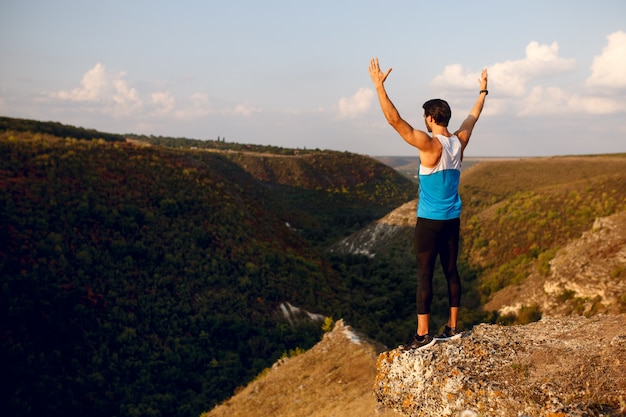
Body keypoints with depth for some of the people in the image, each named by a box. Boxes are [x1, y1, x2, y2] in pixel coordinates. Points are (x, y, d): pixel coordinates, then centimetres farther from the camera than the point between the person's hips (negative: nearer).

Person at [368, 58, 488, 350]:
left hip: (429, 221, -7)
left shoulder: (430, 144, -16)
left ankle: (422, 335, 0)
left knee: (425, 275, -3)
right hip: (452, 219, 7)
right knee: (451, 271, 13)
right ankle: (452, 328, 21)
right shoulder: (459, 141, 3)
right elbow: (473, 117, 23)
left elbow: (394, 119, -22)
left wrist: (379, 86, -21)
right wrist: (483, 91, 37)